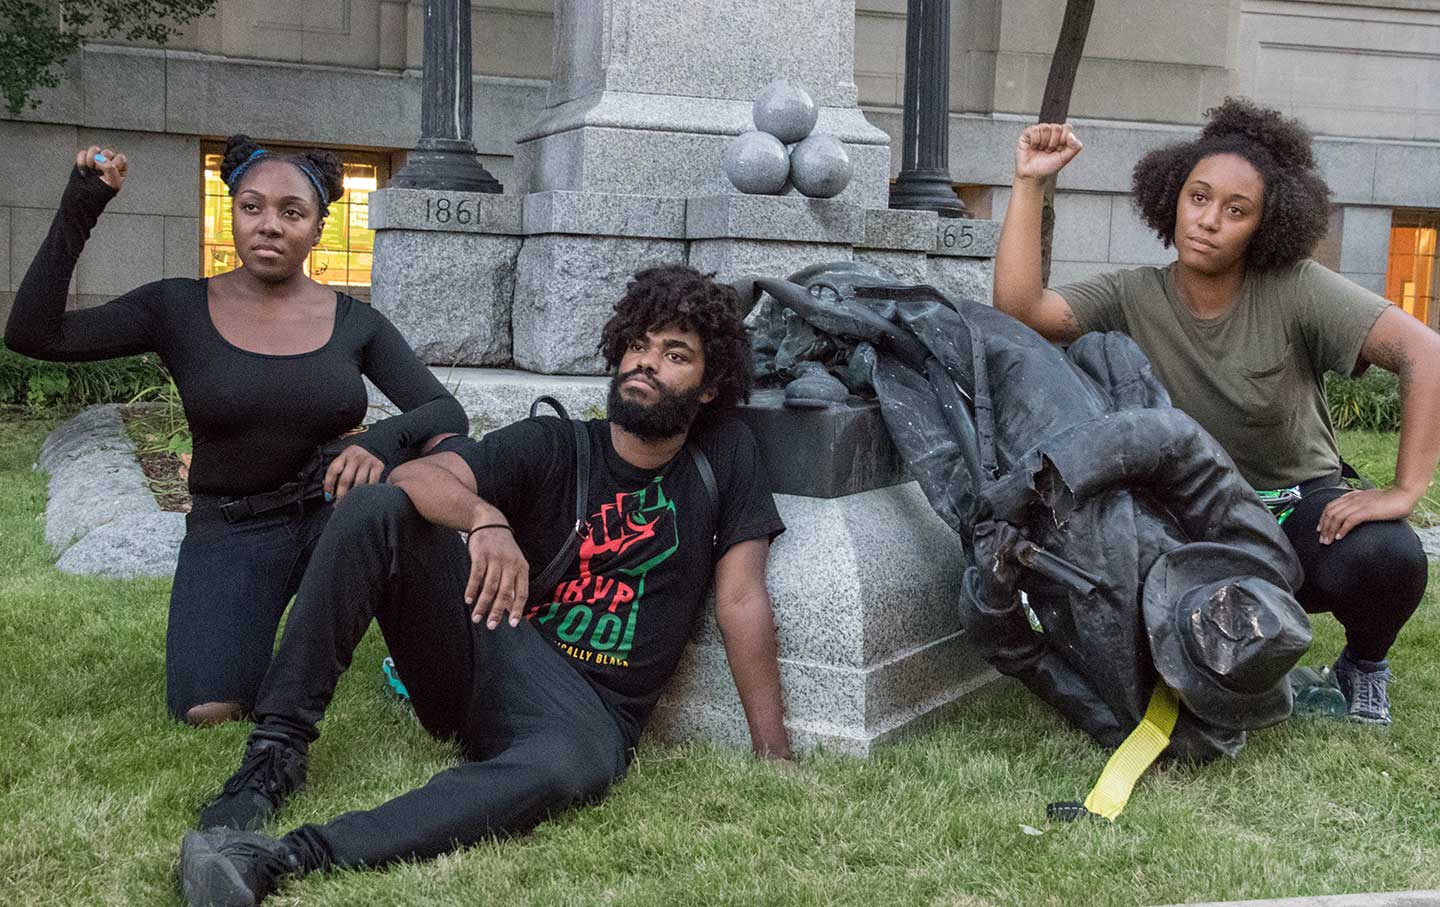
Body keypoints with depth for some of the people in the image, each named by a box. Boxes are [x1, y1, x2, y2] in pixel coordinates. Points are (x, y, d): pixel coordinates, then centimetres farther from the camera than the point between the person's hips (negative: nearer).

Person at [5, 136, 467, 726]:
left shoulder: (354, 323, -2)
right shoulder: (178, 310, -4)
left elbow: (448, 414, -9)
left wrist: (381, 439, -31)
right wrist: (77, 213, -19)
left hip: (333, 515, 1)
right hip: (231, 534, -1)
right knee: (207, 710, -25)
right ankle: (249, 641, 13)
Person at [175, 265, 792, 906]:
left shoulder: (725, 457, 7)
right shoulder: (552, 446, 5)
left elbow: (742, 600, 0)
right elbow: (414, 476, -10)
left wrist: (773, 754, -6)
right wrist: (486, 517, -32)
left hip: (586, 706, -1)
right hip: (483, 648, 2)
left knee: (571, 765, -40)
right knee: (375, 506, -20)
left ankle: (290, 856, -46)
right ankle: (277, 750, -19)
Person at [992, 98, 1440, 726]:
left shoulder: (1296, 290, -13)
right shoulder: (1131, 299, -6)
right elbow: (1018, 308, -21)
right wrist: (1029, 184, -21)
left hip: (1301, 507, -2)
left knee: (1386, 556, -34)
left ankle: (1364, 665, 6)